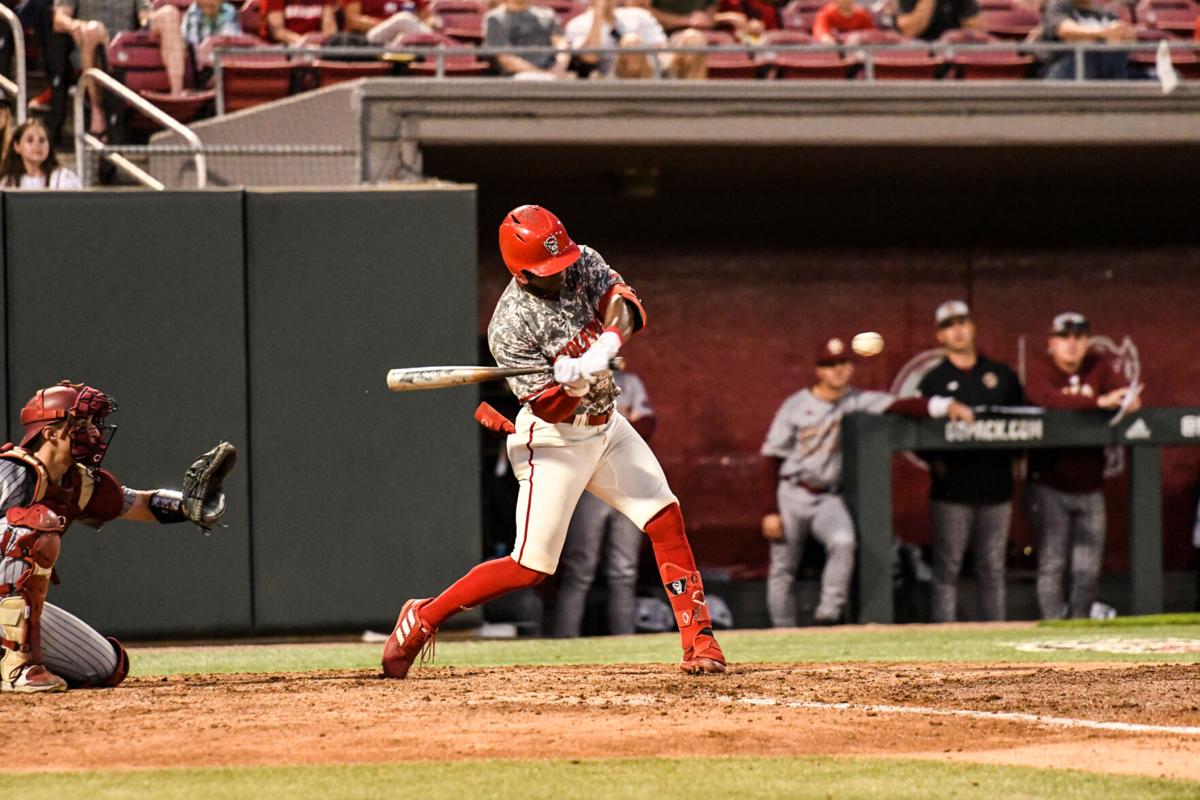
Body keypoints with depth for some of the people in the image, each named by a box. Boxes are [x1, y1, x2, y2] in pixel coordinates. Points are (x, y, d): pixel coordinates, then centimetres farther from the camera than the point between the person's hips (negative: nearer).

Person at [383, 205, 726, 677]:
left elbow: (627, 307, -18)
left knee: (666, 519, -2)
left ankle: (698, 639, 4)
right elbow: (550, 409, -23)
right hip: (554, 440, -6)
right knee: (531, 567, -8)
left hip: (605, 426, 6)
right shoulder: (509, 327, -23)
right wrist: (576, 383, -43)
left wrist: (606, 345, -37)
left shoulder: (583, 264, -6)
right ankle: (423, 618, 6)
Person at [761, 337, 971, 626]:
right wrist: (771, 511, -8)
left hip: (829, 498, 1)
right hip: (791, 494, -1)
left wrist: (945, 406, -35)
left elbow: (900, 406, -17)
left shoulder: (857, 402, -1)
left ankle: (828, 617, -24)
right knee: (782, 571, 0)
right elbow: (773, 458, -2)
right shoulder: (796, 406, -3)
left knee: (843, 541, -28)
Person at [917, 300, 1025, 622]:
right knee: (947, 569, -3)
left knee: (993, 569, 6)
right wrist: (935, 461, -14)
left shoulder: (1003, 376, 14)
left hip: (996, 486, 3)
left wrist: (1010, 450, -3)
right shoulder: (933, 381, 6)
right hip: (952, 489, -3)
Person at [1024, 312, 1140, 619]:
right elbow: (1046, 398, -28)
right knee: (1052, 565, -3)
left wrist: (1129, 402, -31)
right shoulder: (1041, 370, -6)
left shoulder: (1100, 367, 8)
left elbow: (1126, 396, -6)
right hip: (1049, 486, -4)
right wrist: (1099, 402, -35)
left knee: (1088, 570, 6)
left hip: (1089, 486, 4)